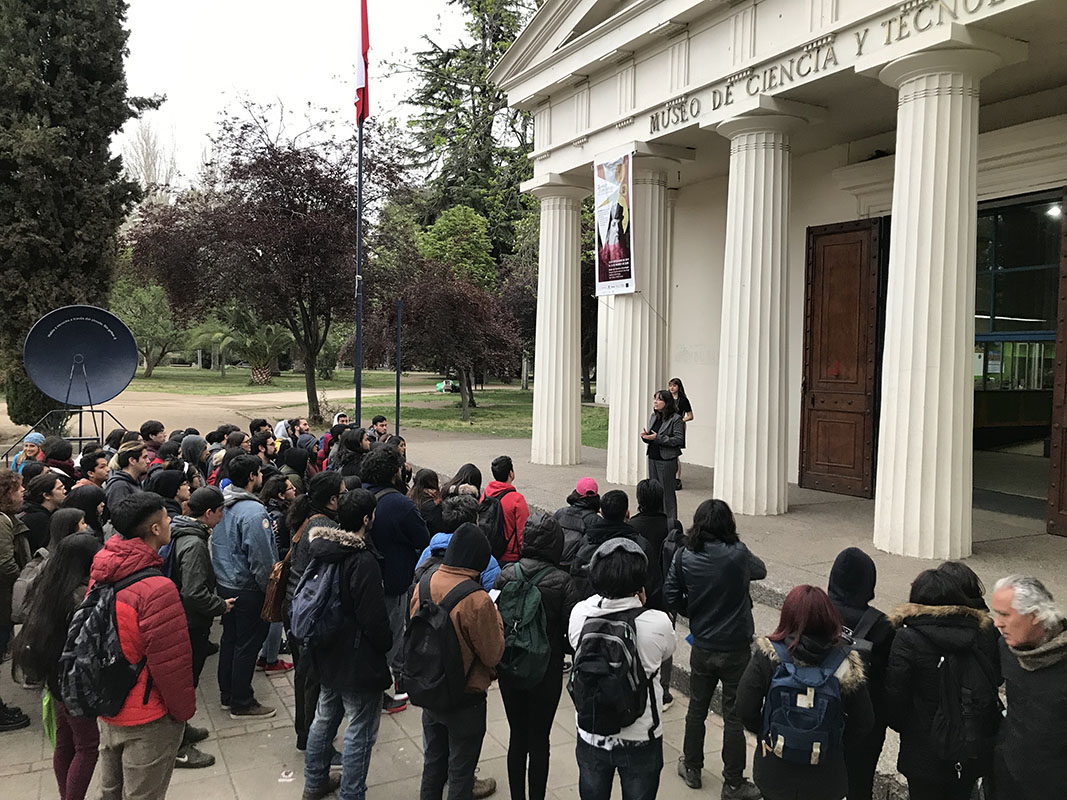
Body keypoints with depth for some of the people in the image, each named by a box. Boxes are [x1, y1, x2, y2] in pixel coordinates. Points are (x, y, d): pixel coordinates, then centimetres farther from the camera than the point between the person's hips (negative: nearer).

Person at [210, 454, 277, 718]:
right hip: (247, 590, -9)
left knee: (230, 639, 20)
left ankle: (227, 694, 34)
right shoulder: (253, 511, -24)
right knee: (247, 645, 4)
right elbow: (261, 559, -23)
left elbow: (216, 546, 13)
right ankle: (242, 704, 16)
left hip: (224, 584, 9)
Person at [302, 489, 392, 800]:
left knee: (325, 718, 25)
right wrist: (386, 646, -4)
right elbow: (374, 619, -22)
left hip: (328, 654, 9)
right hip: (358, 660, -9)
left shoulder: (321, 549, 0)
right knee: (359, 733, 5)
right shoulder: (363, 561, -27)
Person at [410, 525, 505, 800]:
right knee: (461, 771, 15)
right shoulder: (477, 601, -29)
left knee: (433, 763, 24)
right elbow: (493, 655, -17)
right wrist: (496, 618, -4)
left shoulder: (423, 585, -10)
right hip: (465, 700, -5)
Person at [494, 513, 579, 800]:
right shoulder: (562, 582, -18)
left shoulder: (506, 574, -10)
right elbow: (571, 633, -15)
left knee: (517, 736, 18)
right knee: (539, 739, 13)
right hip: (546, 673, -3)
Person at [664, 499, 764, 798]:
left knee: (697, 708, 20)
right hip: (736, 649, -3)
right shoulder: (738, 554, -17)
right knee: (735, 716, 9)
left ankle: (692, 769, 36)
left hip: (702, 647, 3)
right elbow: (760, 571, 2)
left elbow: (670, 595, -4)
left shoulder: (685, 557, -10)